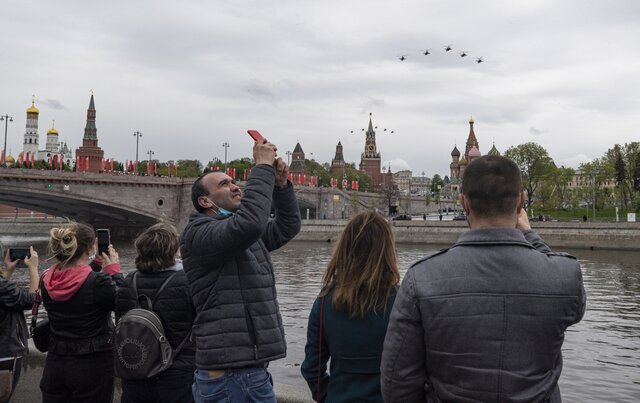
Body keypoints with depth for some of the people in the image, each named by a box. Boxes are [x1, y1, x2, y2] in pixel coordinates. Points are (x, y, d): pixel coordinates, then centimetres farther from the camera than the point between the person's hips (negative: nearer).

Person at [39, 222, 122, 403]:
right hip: (92, 366, -5)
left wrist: (95, 264, 12)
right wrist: (114, 270, -2)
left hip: (55, 363, 6)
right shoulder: (98, 282, -22)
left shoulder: (47, 280, -3)